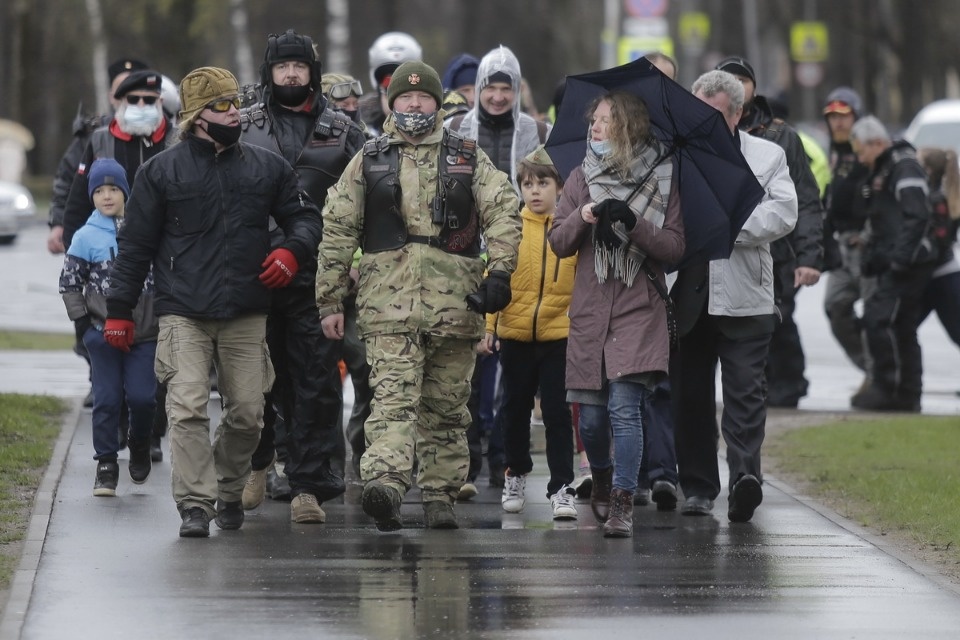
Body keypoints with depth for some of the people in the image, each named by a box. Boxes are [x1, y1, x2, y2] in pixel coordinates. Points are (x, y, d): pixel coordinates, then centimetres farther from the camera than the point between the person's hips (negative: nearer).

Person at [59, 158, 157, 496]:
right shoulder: (87, 237, -2)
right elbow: (69, 282, 4)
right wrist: (84, 321, -2)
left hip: (145, 331, 1)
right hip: (103, 332, -1)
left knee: (142, 397, -5)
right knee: (107, 399, 1)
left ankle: (140, 446, 23)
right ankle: (106, 465, 9)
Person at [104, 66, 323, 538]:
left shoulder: (267, 167, 10)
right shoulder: (162, 171, 4)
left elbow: (305, 216, 19)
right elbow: (135, 246, 7)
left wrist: (293, 250, -3)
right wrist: (119, 309, 4)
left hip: (247, 316, 2)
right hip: (184, 315, -2)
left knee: (247, 413, 3)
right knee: (187, 409, -14)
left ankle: (229, 492, 26)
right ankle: (195, 504, -11)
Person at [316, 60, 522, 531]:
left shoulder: (469, 160, 14)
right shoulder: (368, 162, 13)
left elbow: (503, 212, 5)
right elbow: (337, 229, 12)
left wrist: (499, 272, -10)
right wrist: (329, 299, 8)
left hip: (455, 302, 2)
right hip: (388, 303, -2)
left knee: (446, 405, 7)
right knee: (393, 396, -16)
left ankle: (440, 495, 14)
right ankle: (384, 484, -31)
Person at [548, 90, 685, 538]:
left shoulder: (661, 179, 2)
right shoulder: (581, 179, 10)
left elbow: (676, 248, -2)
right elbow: (558, 244, 10)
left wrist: (634, 224, -16)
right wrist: (581, 219, -10)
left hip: (639, 311, -3)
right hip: (590, 311, 3)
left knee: (624, 406, -16)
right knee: (592, 415, 5)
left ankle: (622, 503, -15)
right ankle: (602, 481, 33)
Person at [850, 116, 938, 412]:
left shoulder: (905, 167, -11)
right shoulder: (881, 171, 21)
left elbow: (918, 217, -21)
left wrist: (901, 258, -25)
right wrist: (870, 257, 19)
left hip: (909, 264, -10)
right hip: (892, 265, 10)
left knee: (878, 318, -16)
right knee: (902, 328, 10)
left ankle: (886, 388, -14)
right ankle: (908, 395, 13)